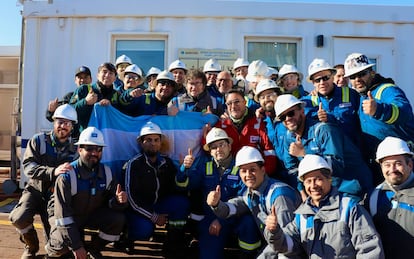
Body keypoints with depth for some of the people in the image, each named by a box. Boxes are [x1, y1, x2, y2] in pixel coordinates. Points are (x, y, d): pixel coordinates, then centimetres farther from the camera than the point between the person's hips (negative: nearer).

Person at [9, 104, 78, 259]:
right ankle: (31, 246, 8)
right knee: (19, 218, -27)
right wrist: (53, 171, -34)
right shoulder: (38, 140, -5)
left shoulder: (74, 150, -2)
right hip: (35, 190, 0)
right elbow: (28, 166, -18)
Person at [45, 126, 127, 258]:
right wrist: (76, 246, -27)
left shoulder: (106, 173, -11)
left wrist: (119, 200, -35)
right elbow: (63, 214, -26)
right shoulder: (67, 176, -26)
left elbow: (110, 201, -8)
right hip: (64, 216, -4)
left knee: (118, 219, -20)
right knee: (63, 243, -32)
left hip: (91, 213, 4)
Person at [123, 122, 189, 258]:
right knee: (144, 230, -32)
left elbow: (178, 187, -5)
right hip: (139, 209, -4)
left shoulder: (166, 162, 0)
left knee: (182, 202, -22)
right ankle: (128, 232, 6)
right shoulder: (133, 164, -15)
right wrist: (153, 217, -18)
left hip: (159, 204, 4)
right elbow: (132, 197, -17)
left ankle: (175, 246, -7)